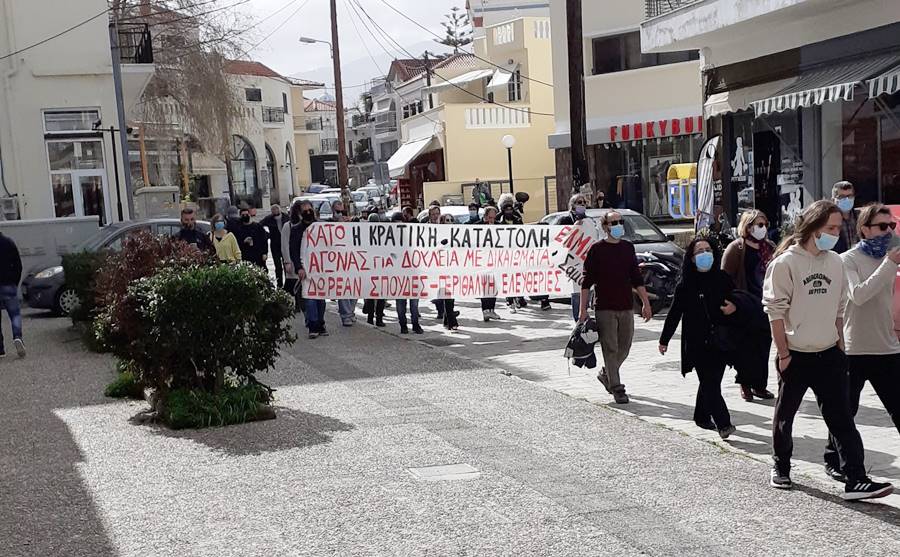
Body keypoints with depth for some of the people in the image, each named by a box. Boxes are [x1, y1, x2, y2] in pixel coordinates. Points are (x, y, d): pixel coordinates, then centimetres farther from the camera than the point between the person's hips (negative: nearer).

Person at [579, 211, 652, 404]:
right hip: (604, 308, -5)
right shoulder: (596, 250, -4)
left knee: (624, 347, 11)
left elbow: (637, 278, 15)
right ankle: (617, 388, 3)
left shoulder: (628, 247, 10)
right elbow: (587, 281, -3)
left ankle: (606, 374, 34)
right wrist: (583, 309, -8)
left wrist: (645, 303, 12)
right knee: (610, 348, -3)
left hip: (626, 307, 5)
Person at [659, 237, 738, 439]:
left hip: (719, 341, 3)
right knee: (710, 382, -9)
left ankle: (701, 416, 31)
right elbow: (675, 313, 4)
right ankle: (723, 423, -10)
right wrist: (664, 339, 8)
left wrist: (734, 307, -10)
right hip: (697, 343, -3)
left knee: (711, 381, 13)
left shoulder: (722, 278, 4)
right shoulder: (685, 284, -2)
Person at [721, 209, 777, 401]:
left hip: (766, 306, 5)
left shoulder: (770, 248, 13)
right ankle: (746, 385, 10)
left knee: (764, 346, 7)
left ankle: (760, 385, 16)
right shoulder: (736, 248, -5)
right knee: (747, 348, -1)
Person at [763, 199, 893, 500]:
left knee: (841, 418, -2)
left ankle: (856, 480, -4)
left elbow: (839, 309, 13)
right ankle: (780, 468, 31)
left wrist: (840, 348, 11)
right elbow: (775, 311, -11)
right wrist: (783, 354, -12)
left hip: (829, 355, 4)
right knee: (785, 415, 12)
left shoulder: (835, 262, 6)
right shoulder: (785, 263, -11)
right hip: (795, 356, -4)